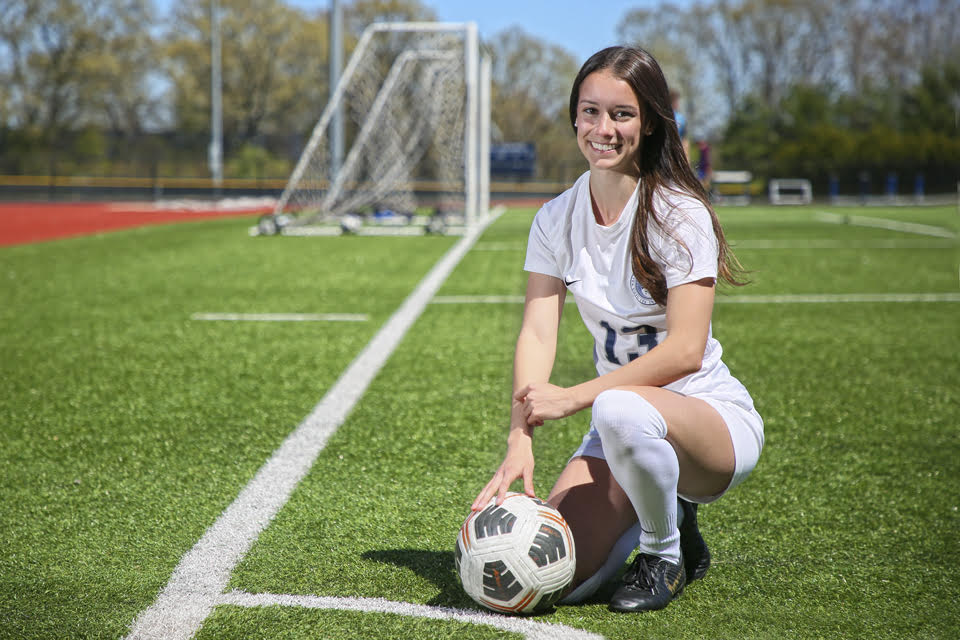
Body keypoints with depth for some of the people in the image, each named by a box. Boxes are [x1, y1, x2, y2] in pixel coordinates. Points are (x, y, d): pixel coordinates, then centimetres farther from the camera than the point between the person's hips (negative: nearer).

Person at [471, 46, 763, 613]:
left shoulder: (680, 214, -15)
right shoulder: (556, 220, 1)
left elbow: (686, 350, -23)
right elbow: (537, 332, -9)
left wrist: (574, 397, -29)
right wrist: (520, 439, -24)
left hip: (715, 421, -4)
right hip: (622, 434, 5)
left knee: (622, 410, -40)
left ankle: (665, 550, -9)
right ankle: (667, 515, 15)